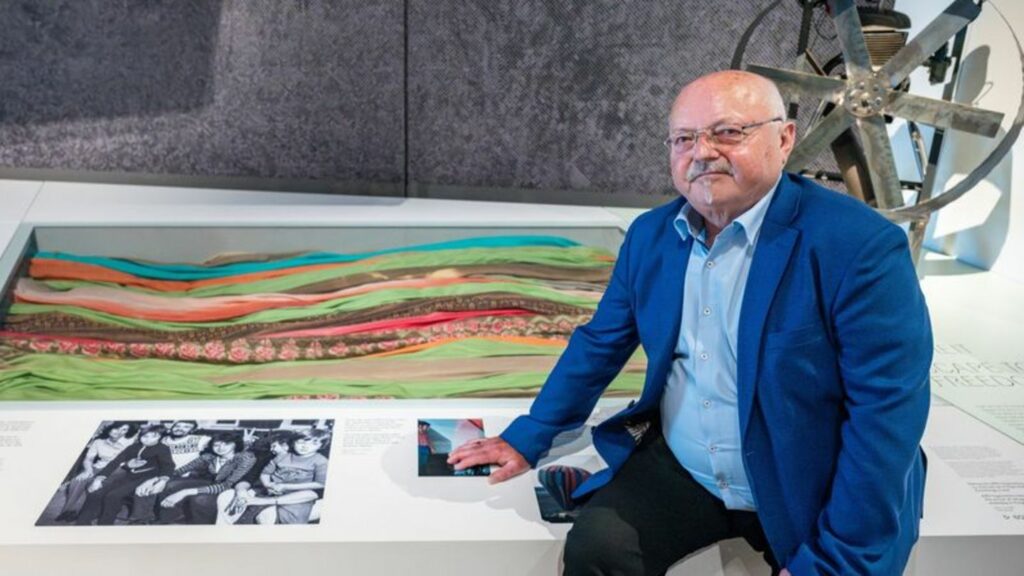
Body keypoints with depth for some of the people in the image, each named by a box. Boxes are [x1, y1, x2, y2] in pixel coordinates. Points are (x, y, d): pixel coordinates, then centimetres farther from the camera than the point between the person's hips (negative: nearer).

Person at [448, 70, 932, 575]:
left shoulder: (859, 247, -19)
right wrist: (527, 439, 7)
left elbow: (887, 413, -19)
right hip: (678, 471, 3)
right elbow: (599, 344, 8)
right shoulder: (651, 234, -1)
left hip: (813, 492, -2)